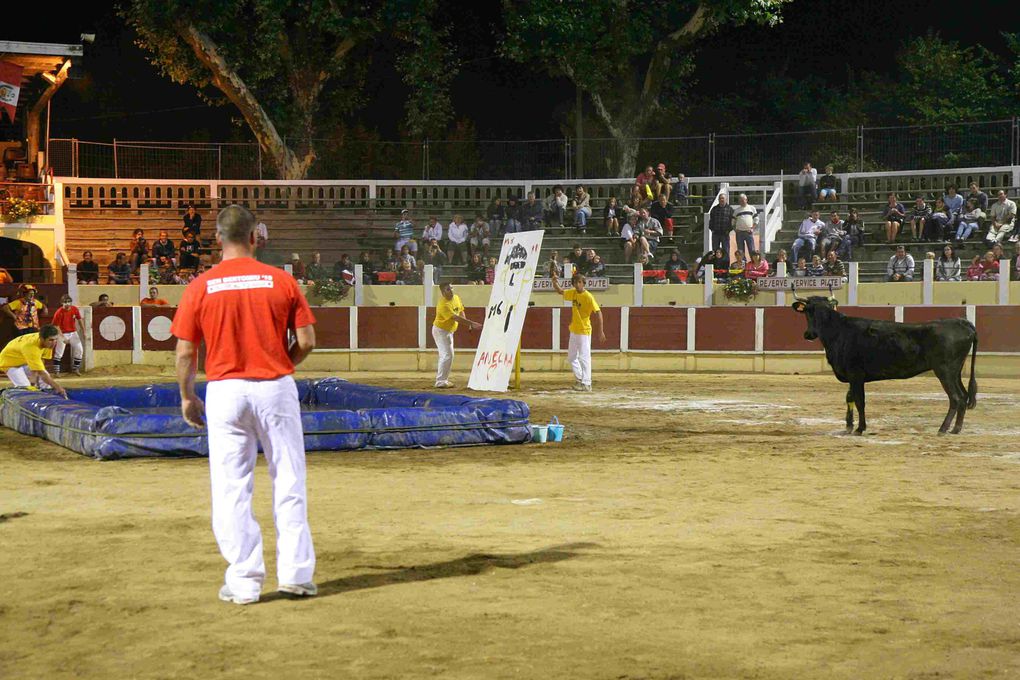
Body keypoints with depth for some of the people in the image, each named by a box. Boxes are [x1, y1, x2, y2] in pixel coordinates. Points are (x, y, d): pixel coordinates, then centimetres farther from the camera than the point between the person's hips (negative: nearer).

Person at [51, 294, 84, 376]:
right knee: (59, 353, -7)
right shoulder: (59, 313, -21)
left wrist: (83, 332, 7)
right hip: (62, 333, -5)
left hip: (73, 333, 5)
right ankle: (56, 371, 3)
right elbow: (57, 327, -17)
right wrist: (63, 338, -23)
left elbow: (79, 320, 7)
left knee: (79, 350, 5)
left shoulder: (74, 309, -8)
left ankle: (75, 369, 20)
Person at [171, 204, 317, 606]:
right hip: (276, 388, 1)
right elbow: (306, 341, -2)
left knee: (231, 489, 5)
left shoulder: (200, 287, -2)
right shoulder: (281, 281, -1)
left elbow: (185, 352, -1)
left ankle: (243, 581, 6)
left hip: (225, 391, 0)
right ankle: (295, 574, 11)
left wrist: (187, 398, 12)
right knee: (288, 483, 10)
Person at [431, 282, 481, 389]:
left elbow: (461, 311, 12)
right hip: (441, 331, -9)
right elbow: (455, 318, -33)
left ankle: (443, 380, 27)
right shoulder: (443, 305, -28)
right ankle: (441, 382, -10)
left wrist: (468, 323, -5)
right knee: (447, 355, -14)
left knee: (447, 355, 16)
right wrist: (472, 323, -36)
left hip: (449, 331, 9)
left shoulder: (456, 298, 0)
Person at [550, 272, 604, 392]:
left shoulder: (588, 297, -18)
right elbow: (560, 292, 21)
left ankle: (586, 384, -4)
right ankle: (580, 379, 28)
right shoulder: (573, 293, 5)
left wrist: (601, 331, -25)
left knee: (584, 357, -7)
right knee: (571, 357, 16)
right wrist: (555, 283, -1)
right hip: (573, 330, 9)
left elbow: (598, 312, -21)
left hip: (584, 331, -9)